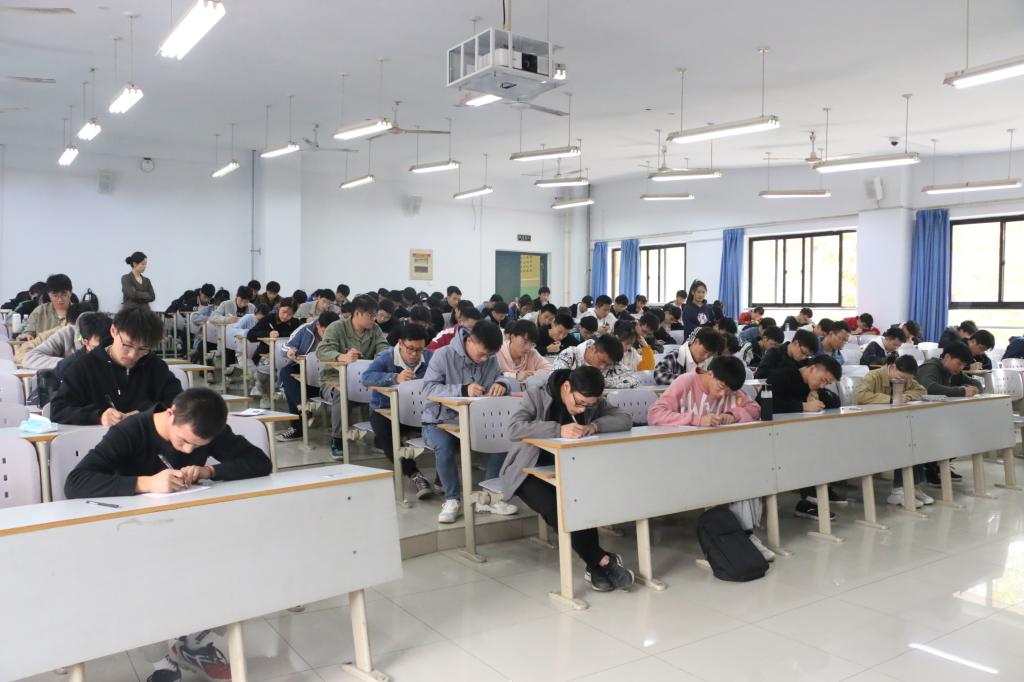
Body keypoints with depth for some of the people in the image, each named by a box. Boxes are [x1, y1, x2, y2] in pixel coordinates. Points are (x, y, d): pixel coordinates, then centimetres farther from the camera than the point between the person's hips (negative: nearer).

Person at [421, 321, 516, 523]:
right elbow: (428, 389, -21)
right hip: (441, 421, -4)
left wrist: (502, 383, -18)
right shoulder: (443, 355, -15)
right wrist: (463, 390, -36)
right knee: (444, 446, -36)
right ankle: (452, 500, -11)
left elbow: (502, 377, 10)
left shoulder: (491, 359, -1)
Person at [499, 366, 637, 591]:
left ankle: (595, 565, -15)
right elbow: (514, 430, -31)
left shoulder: (594, 402, -2)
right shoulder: (536, 395, -16)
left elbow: (625, 420, -10)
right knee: (555, 509, -31)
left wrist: (595, 426, -28)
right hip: (529, 471, -4)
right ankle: (603, 561, -20)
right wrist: (559, 430, -41)